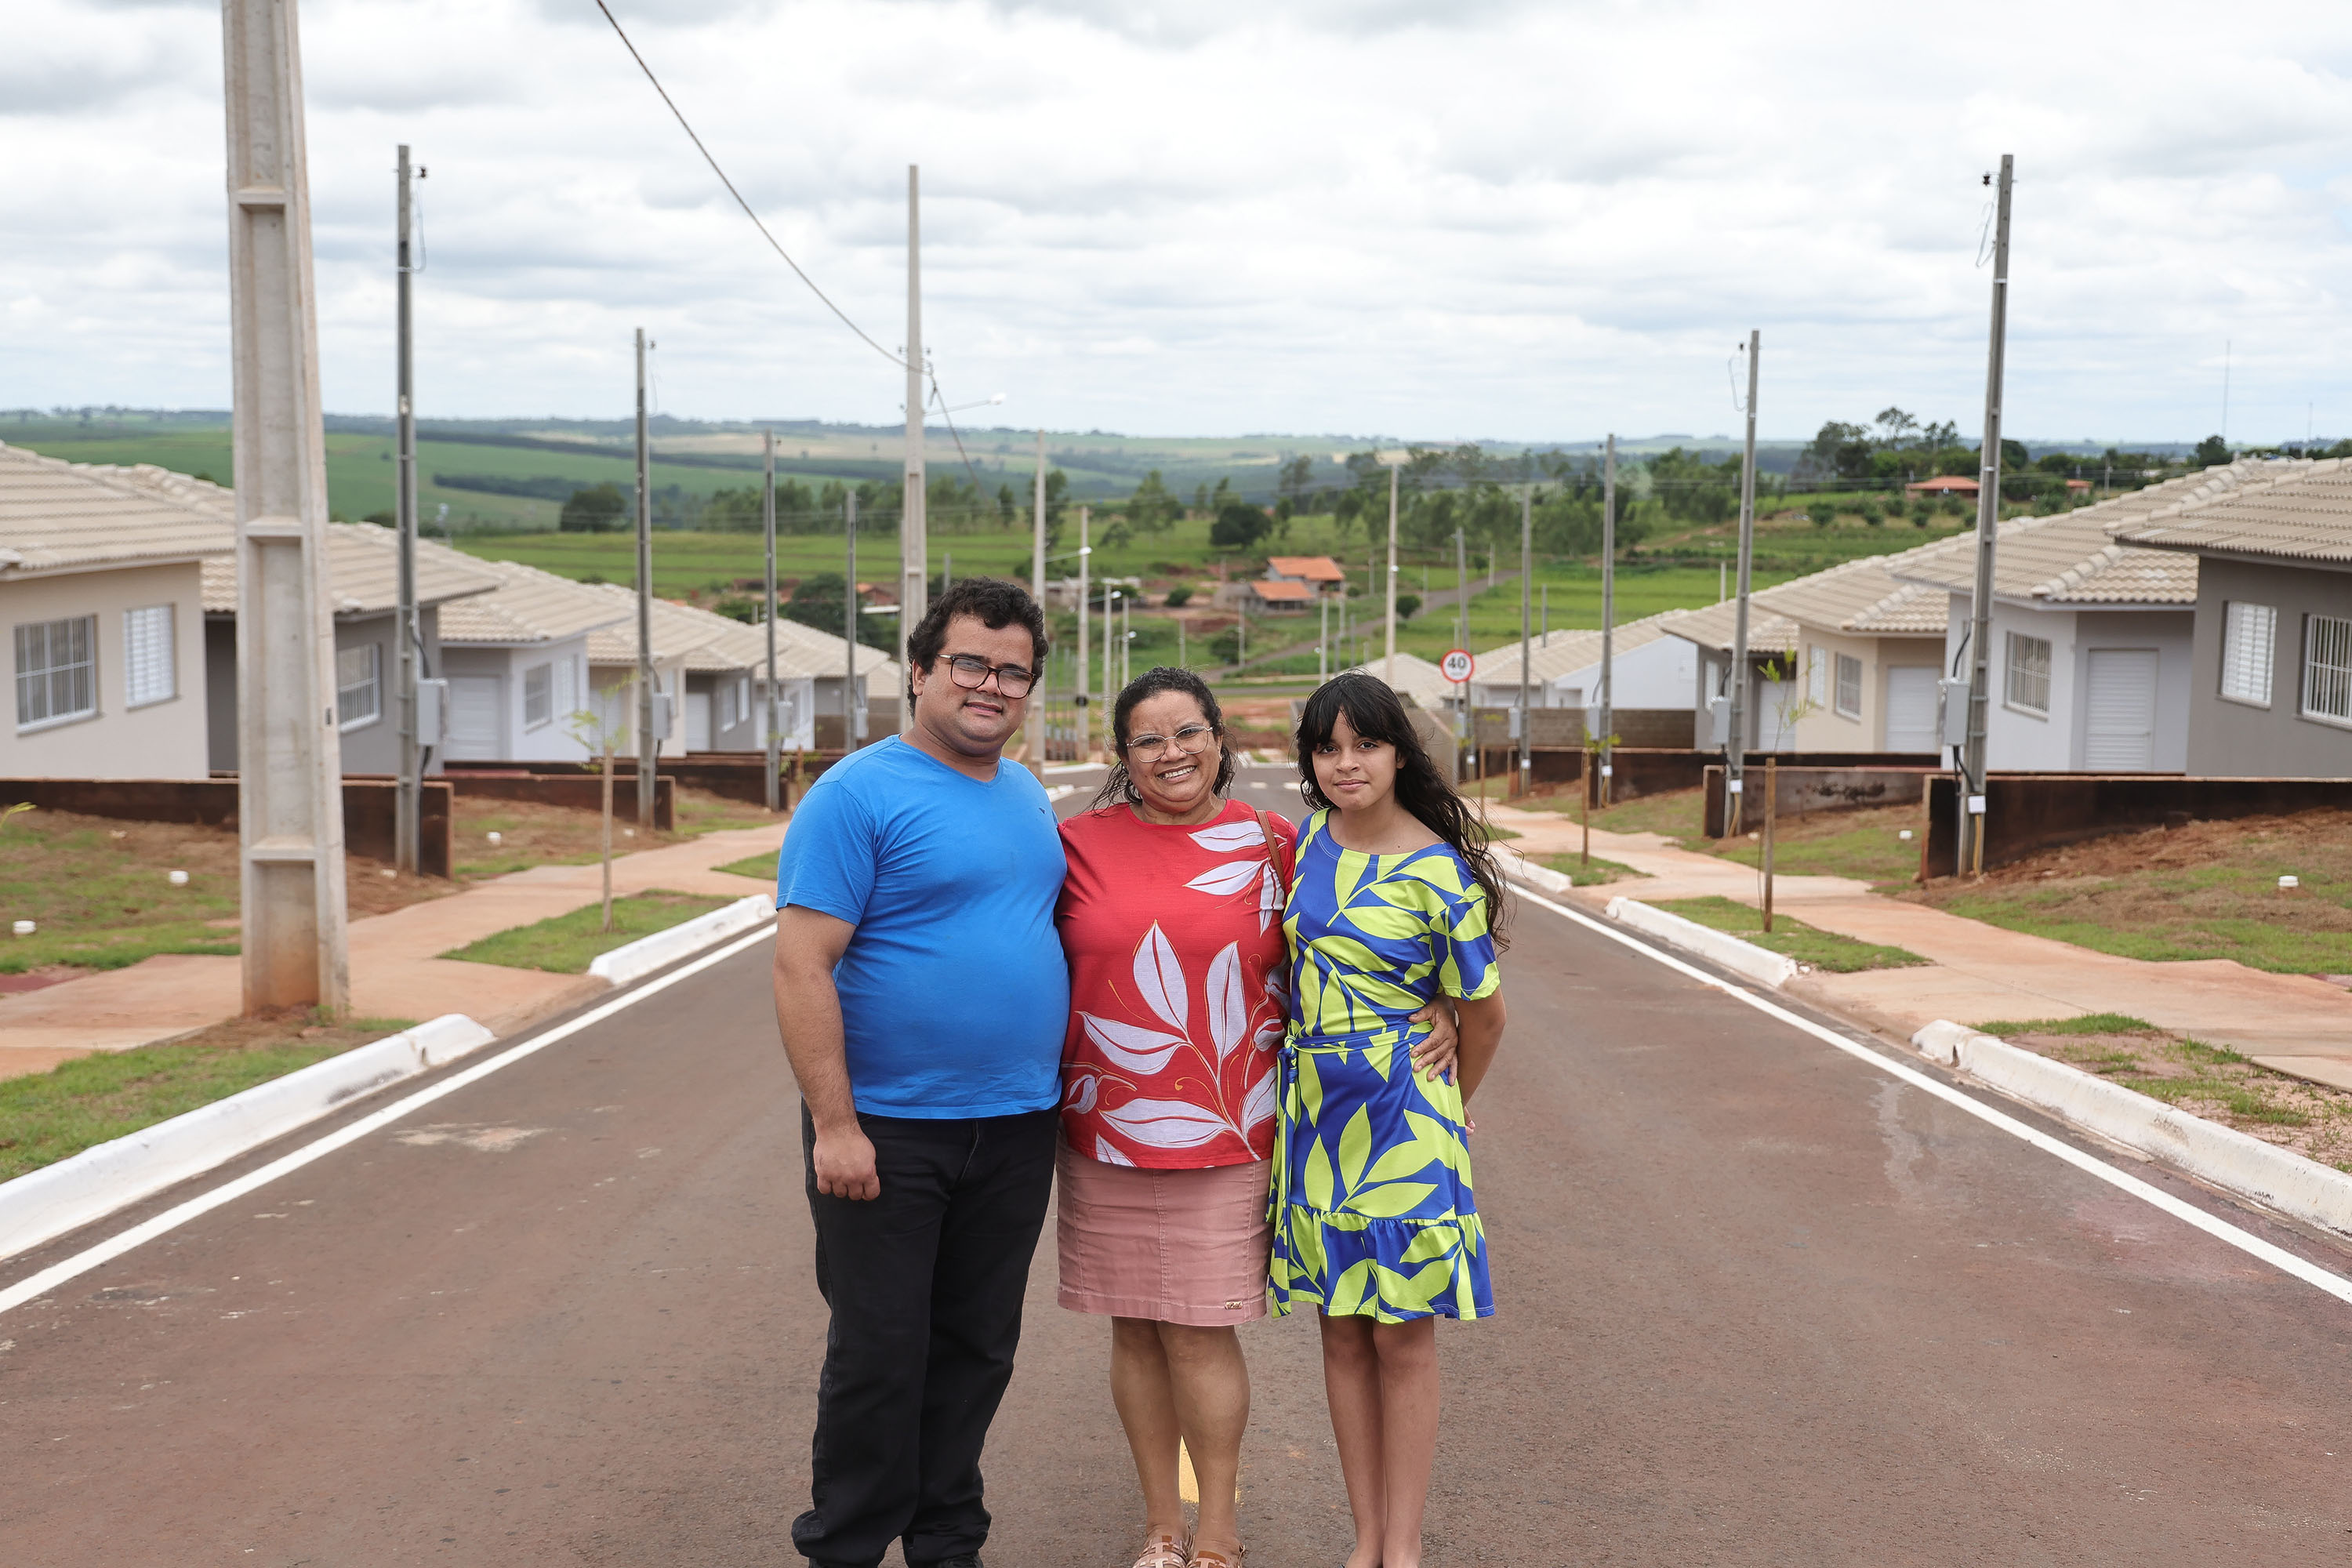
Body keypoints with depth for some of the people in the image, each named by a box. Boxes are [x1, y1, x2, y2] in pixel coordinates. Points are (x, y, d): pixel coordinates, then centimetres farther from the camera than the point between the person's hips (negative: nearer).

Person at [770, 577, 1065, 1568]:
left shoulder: (1029, 797, 11)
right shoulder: (859, 794, -11)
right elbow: (802, 965, -16)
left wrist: (1056, 1088, 14)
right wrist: (834, 1123, -20)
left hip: (1014, 1130, 7)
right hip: (891, 1132, -6)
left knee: (976, 1351, 14)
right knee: (879, 1357, 2)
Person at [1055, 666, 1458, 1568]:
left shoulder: (1268, 844, 0)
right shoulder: (1081, 843, 2)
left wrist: (1431, 1012, -4)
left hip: (1222, 1137, -2)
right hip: (1105, 1133, 2)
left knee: (1200, 1331, -1)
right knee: (1135, 1330, 10)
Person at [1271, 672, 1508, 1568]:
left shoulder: (1437, 873, -12)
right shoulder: (1308, 843, 4)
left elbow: (1484, 1010, -2)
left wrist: (1446, 1112, 12)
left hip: (1400, 1122, -5)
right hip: (1312, 1111, 5)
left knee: (1402, 1340, 1)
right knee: (1342, 1332, 9)